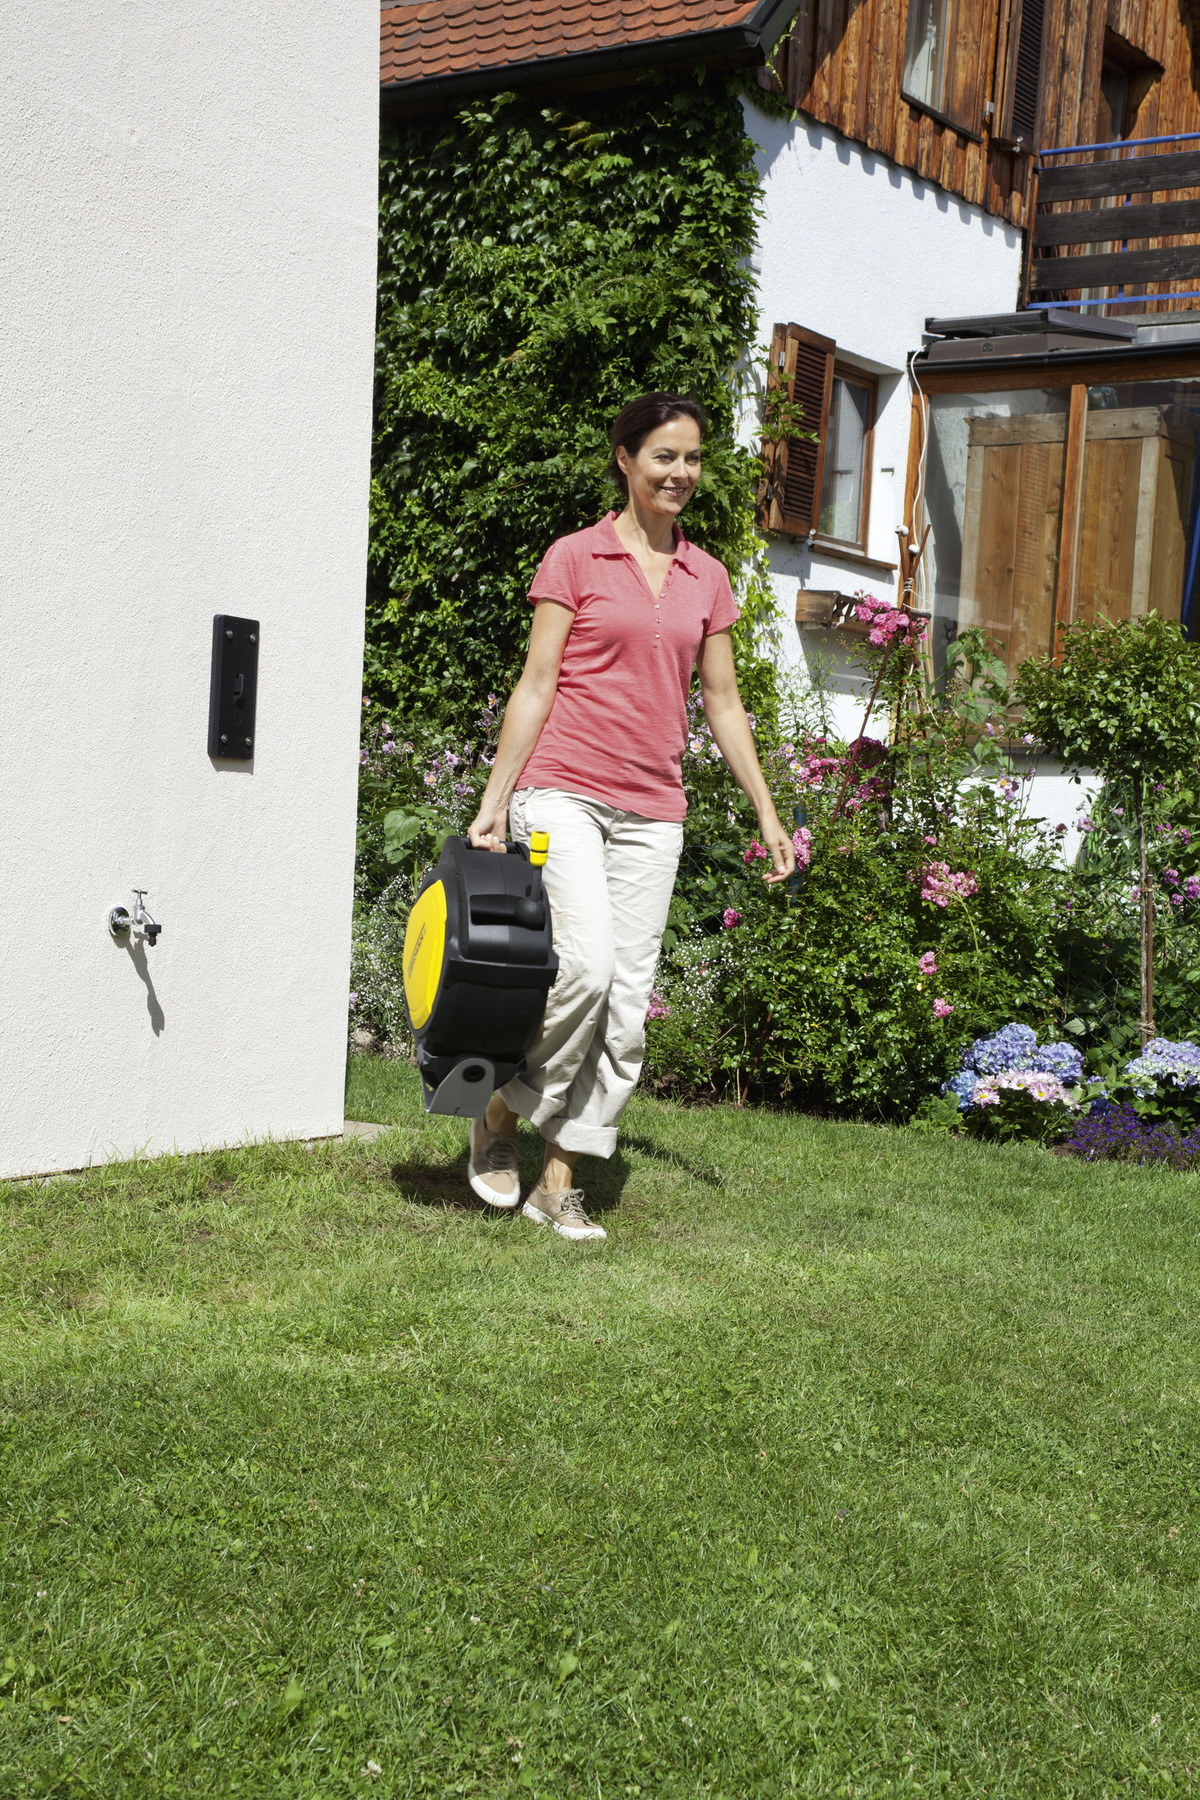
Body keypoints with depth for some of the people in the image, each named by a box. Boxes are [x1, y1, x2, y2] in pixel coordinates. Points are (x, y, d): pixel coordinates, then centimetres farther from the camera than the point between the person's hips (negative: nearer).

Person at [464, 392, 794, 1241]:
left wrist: (767, 812, 14)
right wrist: (494, 801, -5)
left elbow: (723, 703, 17)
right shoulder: (575, 557, 2)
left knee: (629, 998, -1)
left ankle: (560, 1179, 9)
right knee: (586, 961, -22)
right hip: (563, 789, -4)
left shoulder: (706, 578, 14)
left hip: (651, 810, 5)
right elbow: (537, 684, -1)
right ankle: (503, 1115, 2)